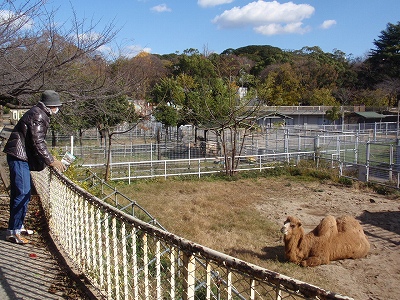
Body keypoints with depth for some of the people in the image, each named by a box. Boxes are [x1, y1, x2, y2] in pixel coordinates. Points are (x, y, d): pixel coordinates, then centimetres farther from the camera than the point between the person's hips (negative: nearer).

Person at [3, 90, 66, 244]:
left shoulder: (39, 114, 17)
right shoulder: (38, 116, -15)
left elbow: (38, 141, 21)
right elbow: (37, 142, -21)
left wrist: (49, 159, 18)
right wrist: (51, 161, -19)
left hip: (21, 157, 11)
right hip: (19, 157, -11)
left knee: (22, 193, 15)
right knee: (22, 193, -11)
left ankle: (18, 226, 24)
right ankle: (13, 232, -6)